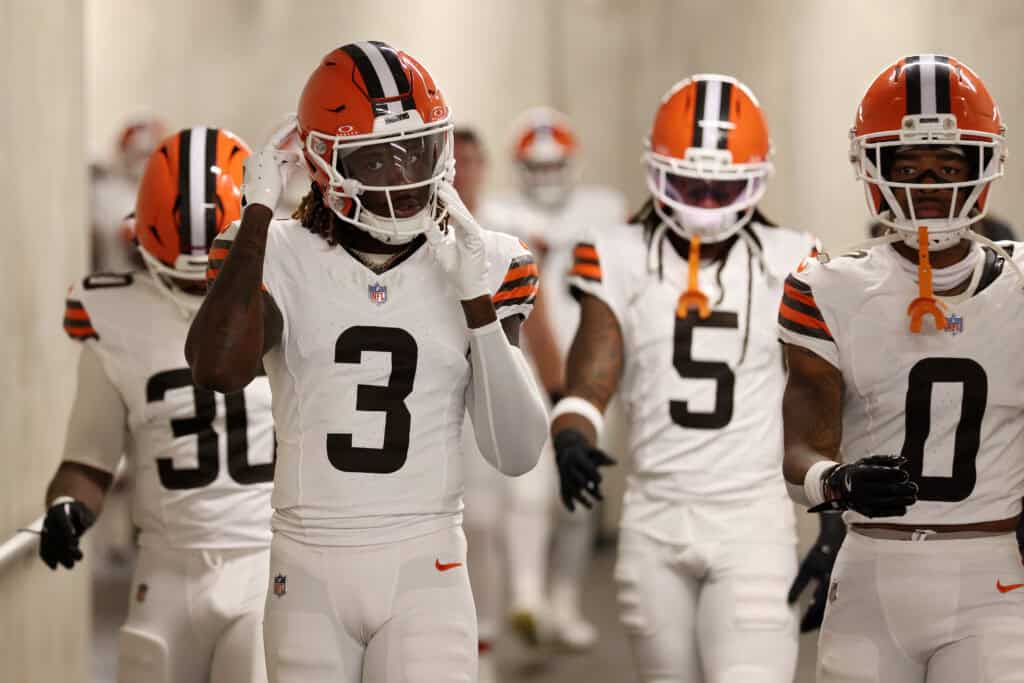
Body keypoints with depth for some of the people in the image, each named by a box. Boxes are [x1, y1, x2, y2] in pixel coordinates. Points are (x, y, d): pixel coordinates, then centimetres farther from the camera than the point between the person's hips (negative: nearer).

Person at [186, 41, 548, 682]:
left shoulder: (477, 265, 2)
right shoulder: (283, 259, -2)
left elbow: (518, 454, -3)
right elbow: (218, 369, -24)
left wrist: (479, 305, -13)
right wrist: (257, 214, -18)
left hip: (424, 570, 0)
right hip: (311, 570, 0)